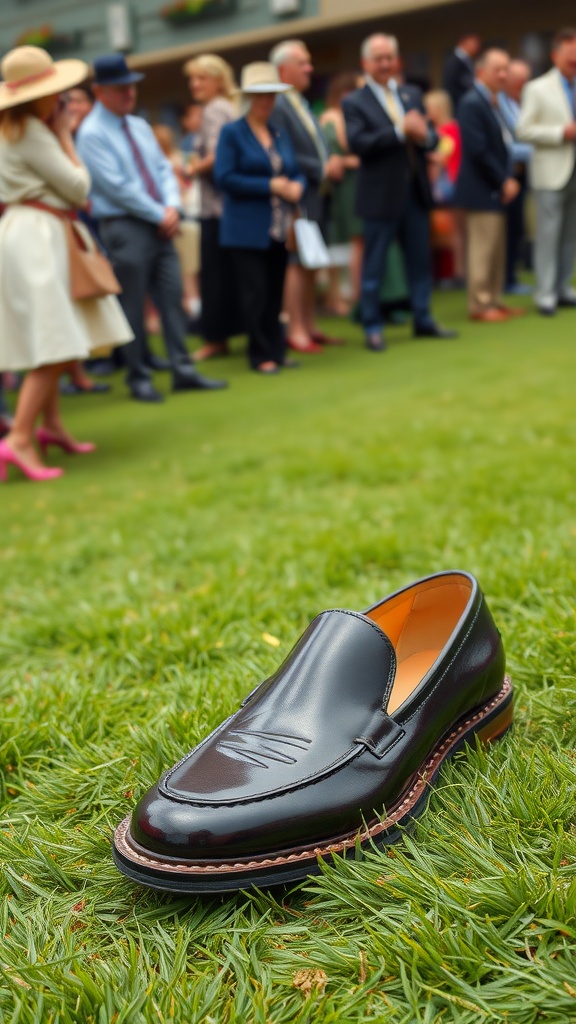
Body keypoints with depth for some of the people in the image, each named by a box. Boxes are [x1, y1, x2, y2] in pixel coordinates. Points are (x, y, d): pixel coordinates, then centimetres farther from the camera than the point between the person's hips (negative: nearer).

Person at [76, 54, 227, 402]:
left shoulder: (140, 126, 15)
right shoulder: (92, 133, -8)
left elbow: (163, 168, 12)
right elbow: (116, 186, -14)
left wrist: (172, 206, -7)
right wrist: (159, 215, -12)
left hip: (161, 225, 7)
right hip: (124, 226, -7)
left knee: (173, 296, 4)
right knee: (133, 305, 0)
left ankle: (183, 370, 9)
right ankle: (139, 377, 10)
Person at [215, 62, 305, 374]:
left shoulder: (280, 134, 17)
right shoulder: (232, 133, -1)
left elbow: (296, 173, 19)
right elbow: (224, 178, -12)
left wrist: (297, 186, -6)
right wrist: (270, 186, -15)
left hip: (279, 229, 5)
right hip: (247, 229, -5)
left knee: (275, 293, 8)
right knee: (256, 295, -6)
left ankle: (276, 351, 17)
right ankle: (262, 355, 3)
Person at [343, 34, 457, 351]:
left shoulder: (412, 94, 13)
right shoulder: (354, 102, -3)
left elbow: (431, 137, 10)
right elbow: (357, 142, -18)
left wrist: (424, 135, -14)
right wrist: (400, 131, -22)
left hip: (416, 192, 5)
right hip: (380, 196, -5)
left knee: (420, 260, 11)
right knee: (373, 266, 2)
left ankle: (423, 321, 21)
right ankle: (372, 328, 11)